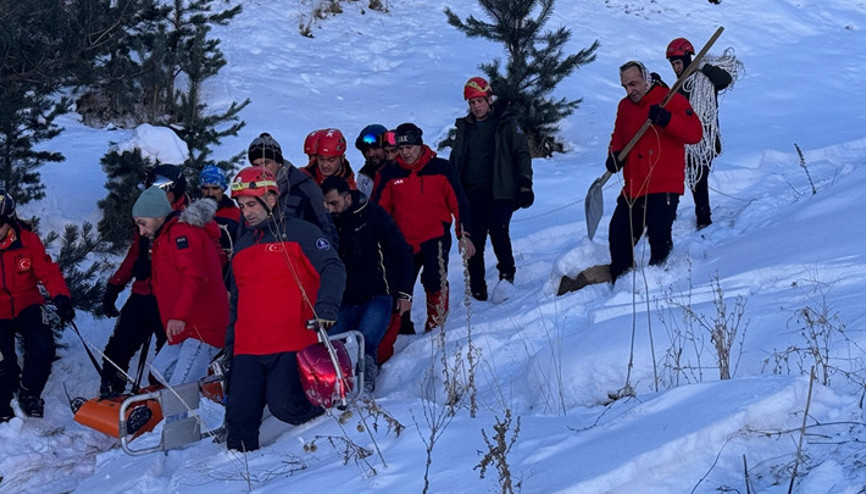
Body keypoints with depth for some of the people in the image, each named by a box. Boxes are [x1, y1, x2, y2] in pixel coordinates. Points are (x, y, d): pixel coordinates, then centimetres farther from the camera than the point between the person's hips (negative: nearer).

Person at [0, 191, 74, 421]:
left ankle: (28, 393, 9)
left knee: (42, 349, -20)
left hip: (27, 307, 1)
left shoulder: (27, 240, -11)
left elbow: (47, 271, -8)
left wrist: (61, 296, -24)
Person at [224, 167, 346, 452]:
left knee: (284, 406, -16)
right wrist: (229, 346, 22)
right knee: (240, 417, -3)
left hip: (291, 346, -6)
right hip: (247, 350, 6)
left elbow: (333, 270, -9)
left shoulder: (299, 232, 1)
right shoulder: (241, 246, 21)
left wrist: (325, 309, -24)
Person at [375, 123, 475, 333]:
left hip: (436, 238, -3)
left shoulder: (440, 168, -1)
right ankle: (403, 331, 22)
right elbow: (381, 210, 10)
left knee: (434, 280, -17)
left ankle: (436, 326, -1)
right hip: (403, 242, 3)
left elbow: (458, 203, 3)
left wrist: (463, 235, -2)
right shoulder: (390, 173, 3)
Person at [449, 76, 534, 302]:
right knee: (474, 241, -2)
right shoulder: (464, 128, 16)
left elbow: (522, 154, 1)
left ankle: (507, 274, -8)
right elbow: (454, 162, 22)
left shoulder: (506, 124, 4)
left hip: (501, 191, -4)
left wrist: (525, 184, -9)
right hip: (473, 193, 4)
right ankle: (477, 290, 5)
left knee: (498, 229, -25)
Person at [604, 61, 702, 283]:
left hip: (664, 187, -6)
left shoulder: (672, 100, -5)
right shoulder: (625, 106, 13)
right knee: (618, 237, 4)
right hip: (633, 187, 6)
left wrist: (667, 120, -28)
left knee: (659, 238, -13)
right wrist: (614, 154, 4)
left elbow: (695, 133, -14)